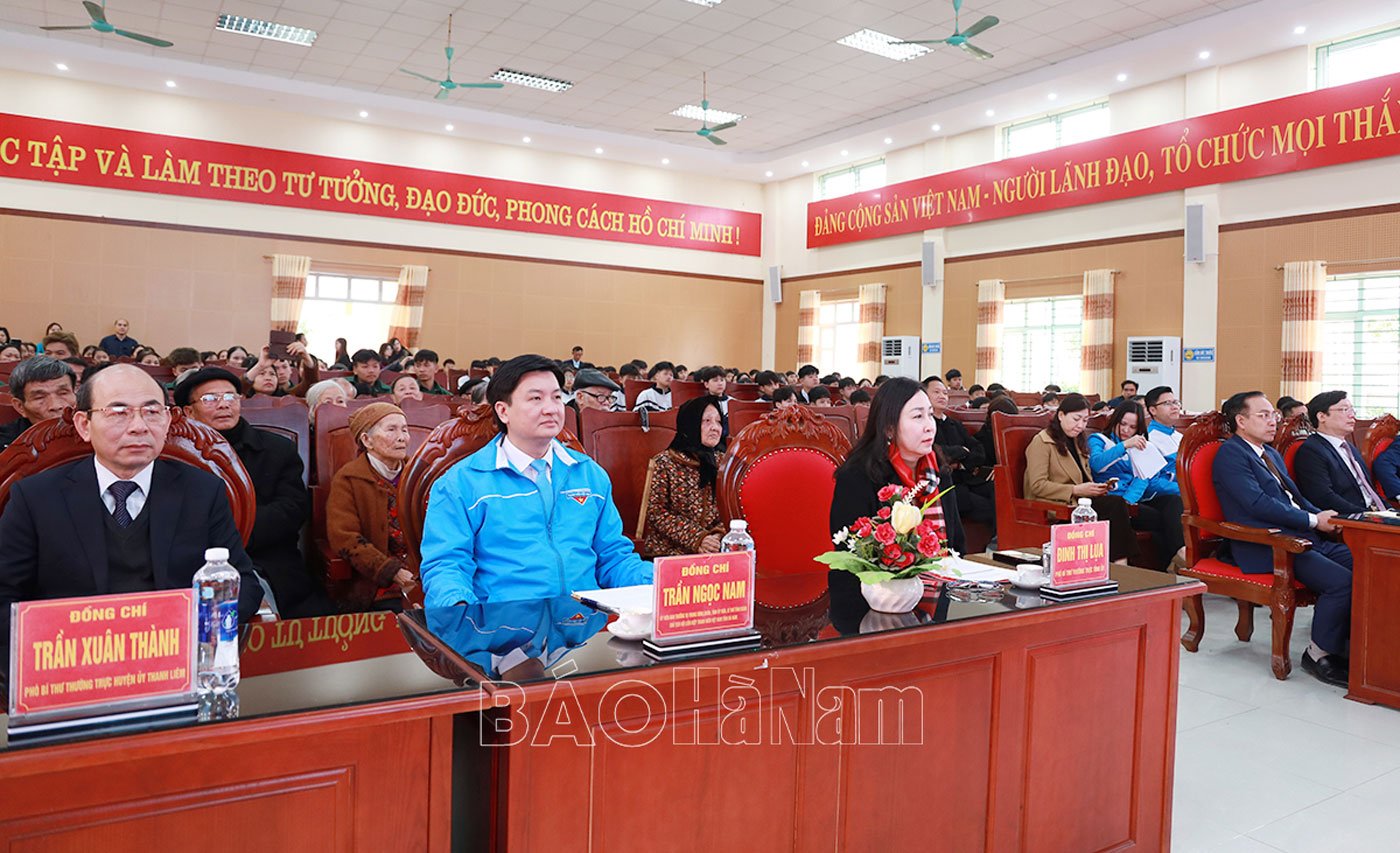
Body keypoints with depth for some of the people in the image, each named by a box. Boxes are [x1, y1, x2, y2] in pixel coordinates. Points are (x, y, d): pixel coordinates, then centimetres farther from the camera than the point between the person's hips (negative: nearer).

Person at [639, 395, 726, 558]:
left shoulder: (720, 461, 12)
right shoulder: (664, 463, -2)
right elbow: (656, 511, -7)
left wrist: (719, 535, -9)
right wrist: (696, 538, -15)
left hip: (714, 550, 5)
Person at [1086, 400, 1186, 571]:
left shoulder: (1139, 445, 26)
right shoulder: (1098, 439, 11)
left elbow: (1144, 477, 9)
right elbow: (1096, 463, -12)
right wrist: (1124, 445, -21)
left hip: (1137, 499, 4)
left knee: (1174, 499, -28)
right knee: (1160, 519, -30)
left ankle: (1179, 552, -44)